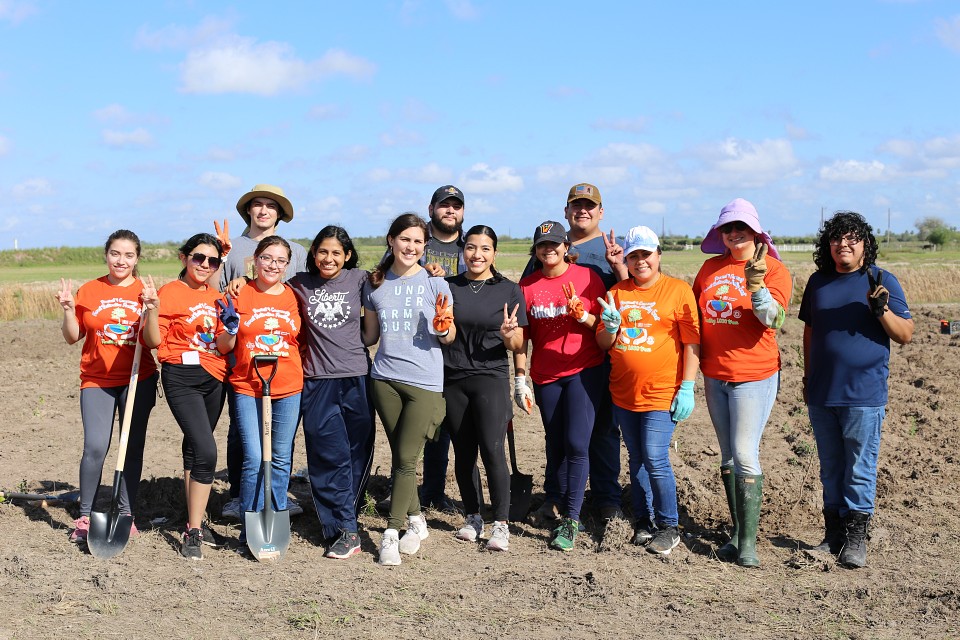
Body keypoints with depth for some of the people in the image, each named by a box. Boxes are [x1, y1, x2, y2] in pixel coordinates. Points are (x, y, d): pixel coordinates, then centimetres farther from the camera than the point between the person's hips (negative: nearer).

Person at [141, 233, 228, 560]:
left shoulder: (216, 296, 11)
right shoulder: (169, 292, -8)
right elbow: (154, 341, -12)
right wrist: (152, 309, -25)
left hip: (214, 378, 6)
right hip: (182, 377, -6)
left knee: (195, 448, 16)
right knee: (206, 450, -17)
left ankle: (196, 522, 26)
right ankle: (193, 532, -8)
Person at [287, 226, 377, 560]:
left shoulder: (359, 279, 4)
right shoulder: (299, 285, 6)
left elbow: (373, 329, 10)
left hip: (356, 378, 0)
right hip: (317, 382, 0)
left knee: (357, 454, 5)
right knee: (329, 456, -4)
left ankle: (340, 519, 20)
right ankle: (346, 531, 1)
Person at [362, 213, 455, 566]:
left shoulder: (435, 284, -1)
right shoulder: (375, 285, 8)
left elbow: (449, 338, 2)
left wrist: (443, 327, -18)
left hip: (424, 381, -3)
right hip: (385, 378, 3)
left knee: (406, 459, -7)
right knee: (399, 457, 8)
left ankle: (391, 533, -1)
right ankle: (416, 521, 23)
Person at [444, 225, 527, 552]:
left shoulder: (509, 290, 3)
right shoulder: (448, 287, 7)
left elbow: (517, 345, 3)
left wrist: (508, 334, -19)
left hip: (491, 378, -2)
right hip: (453, 379, 3)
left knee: (492, 449, -13)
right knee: (463, 452, 7)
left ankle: (501, 524, -3)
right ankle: (472, 517, 22)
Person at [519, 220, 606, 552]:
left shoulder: (587, 277, -2)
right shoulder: (527, 285, 6)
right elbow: (524, 334, 11)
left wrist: (581, 315, -18)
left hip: (584, 371, -3)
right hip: (546, 375, 4)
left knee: (577, 444, -11)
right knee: (555, 446, 8)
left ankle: (572, 521, -8)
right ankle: (566, 512, 19)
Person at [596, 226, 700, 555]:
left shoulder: (678, 290, -3)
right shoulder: (616, 293, 10)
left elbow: (692, 342, -6)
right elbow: (603, 343, 12)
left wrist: (687, 388, -11)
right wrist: (610, 326, -11)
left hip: (661, 394, -5)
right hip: (623, 393, 5)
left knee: (655, 460, -9)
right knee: (636, 461, 12)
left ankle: (668, 527, 6)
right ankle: (643, 521, 25)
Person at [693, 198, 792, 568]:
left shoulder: (774, 269, -7)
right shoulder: (710, 268, 8)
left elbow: (773, 319, -20)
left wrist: (756, 285, -35)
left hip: (754, 376, -6)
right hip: (714, 376, 6)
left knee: (745, 457, -10)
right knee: (728, 456, 11)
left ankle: (748, 541, -5)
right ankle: (737, 532, 20)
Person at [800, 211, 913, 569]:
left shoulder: (882, 281, -3)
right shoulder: (818, 281, 9)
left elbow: (906, 335, -3)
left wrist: (881, 309, -21)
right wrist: (808, 378, 18)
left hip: (864, 394, -4)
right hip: (821, 394, 4)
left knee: (860, 469, -1)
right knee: (830, 468, 12)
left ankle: (855, 538, 7)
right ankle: (834, 533, 23)